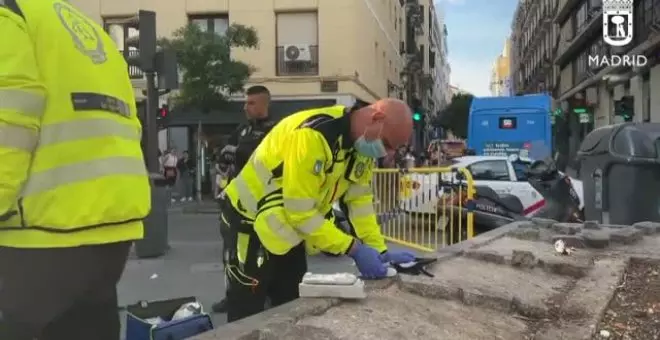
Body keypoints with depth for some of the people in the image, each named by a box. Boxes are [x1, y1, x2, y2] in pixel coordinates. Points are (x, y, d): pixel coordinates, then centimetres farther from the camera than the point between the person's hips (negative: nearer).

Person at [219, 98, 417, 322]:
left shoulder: (362, 142, -5)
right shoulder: (312, 135, -32)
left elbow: (360, 199, 1)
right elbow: (300, 212, -31)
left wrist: (380, 250, -6)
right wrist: (354, 249, -28)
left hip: (290, 229, 8)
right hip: (251, 223, -8)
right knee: (247, 317, 0)